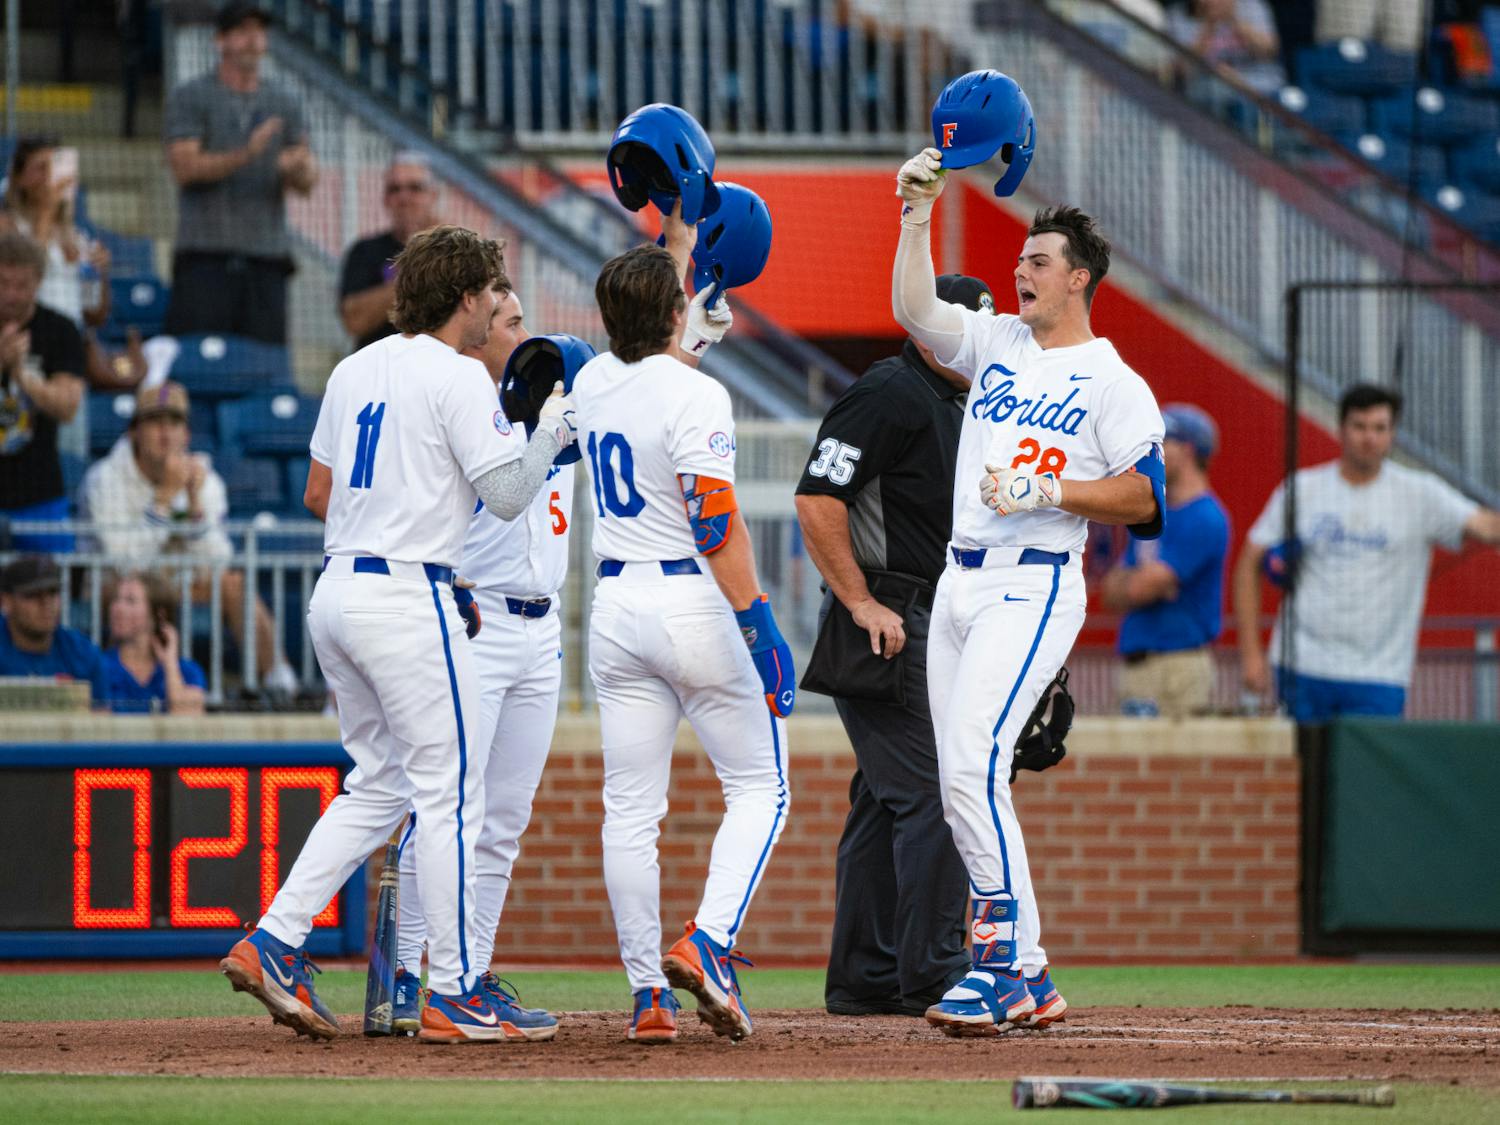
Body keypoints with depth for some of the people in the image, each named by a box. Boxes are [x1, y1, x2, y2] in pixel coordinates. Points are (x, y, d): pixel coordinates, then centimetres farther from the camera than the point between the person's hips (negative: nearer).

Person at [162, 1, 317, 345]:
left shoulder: (285, 104, 16)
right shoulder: (189, 98, 5)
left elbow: (307, 182, 10)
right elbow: (184, 167, -7)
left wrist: (298, 169, -15)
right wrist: (245, 156, -20)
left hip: (267, 255, 3)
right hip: (205, 255, -3)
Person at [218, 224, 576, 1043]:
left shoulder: (354, 371, 14)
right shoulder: (456, 376, -9)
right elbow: (507, 495, -11)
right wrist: (552, 433, 6)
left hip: (335, 596, 8)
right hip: (408, 599, -8)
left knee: (379, 784, 16)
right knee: (450, 790, -3)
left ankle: (273, 944, 5)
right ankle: (454, 995, -4)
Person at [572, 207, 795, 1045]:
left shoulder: (595, 383, 7)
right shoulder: (694, 394, -14)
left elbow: (653, 334, 31)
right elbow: (716, 525, -21)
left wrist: (678, 236, 35)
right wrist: (761, 628, -20)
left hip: (617, 606, 6)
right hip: (696, 602, -6)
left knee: (632, 808, 5)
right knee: (760, 786, 5)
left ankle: (648, 993, 2)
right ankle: (709, 943, -14)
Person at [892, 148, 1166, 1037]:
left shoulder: (1115, 384, -3)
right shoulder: (997, 344, 15)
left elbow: (1143, 498, -9)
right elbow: (914, 309, 5)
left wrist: (1048, 490, -19)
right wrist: (918, 216, -4)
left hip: (1034, 588, -7)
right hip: (961, 582, 7)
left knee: (972, 768, -20)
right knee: (965, 781, 6)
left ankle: (1000, 962, -18)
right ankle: (1030, 980, 11)